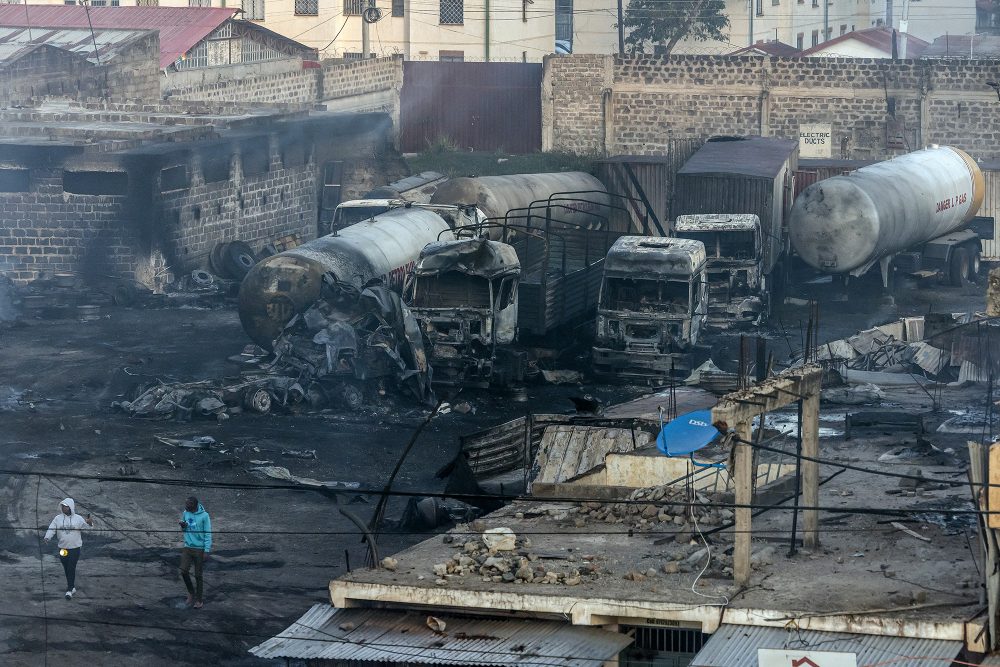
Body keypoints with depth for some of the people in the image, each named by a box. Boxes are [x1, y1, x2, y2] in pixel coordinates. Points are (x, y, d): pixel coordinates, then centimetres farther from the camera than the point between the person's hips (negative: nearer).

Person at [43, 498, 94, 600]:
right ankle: (72, 587, 25)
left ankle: (69, 590, -8)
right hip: (63, 548, 3)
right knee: (66, 569, 10)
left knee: (71, 568, -9)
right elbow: (51, 529, -4)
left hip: (75, 548, -3)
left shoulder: (77, 518, 1)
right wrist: (47, 537, -22)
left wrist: (89, 523, -28)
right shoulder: (58, 518, 3)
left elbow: (85, 526, -4)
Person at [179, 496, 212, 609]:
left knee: (198, 575, 3)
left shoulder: (204, 516, -13)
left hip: (199, 549, -4)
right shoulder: (186, 513, 2)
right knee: (184, 571, -6)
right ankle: (191, 592, 19)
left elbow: (208, 534, -9)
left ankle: (199, 600, 16)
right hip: (187, 547, 4)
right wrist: (183, 526, -8)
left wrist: (206, 550, -12)